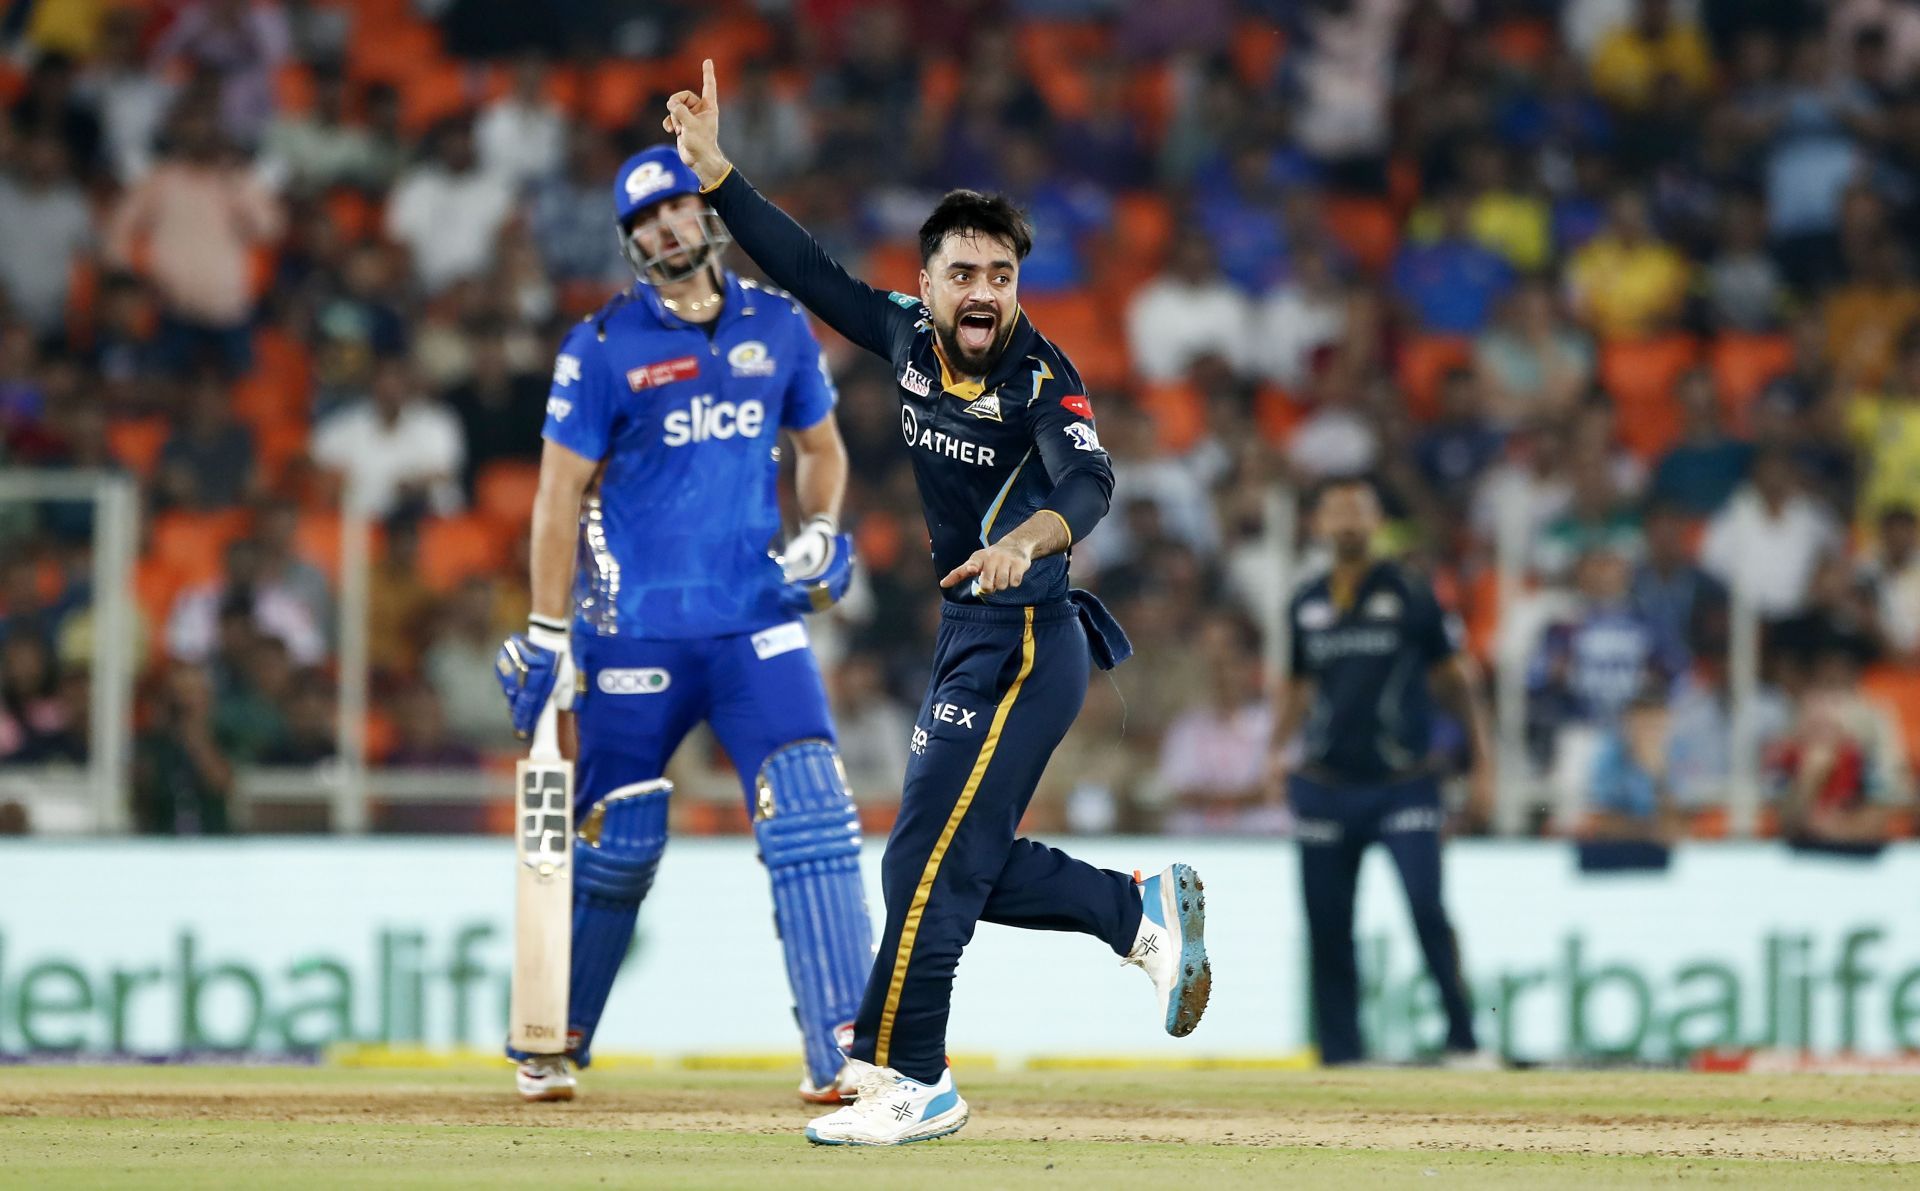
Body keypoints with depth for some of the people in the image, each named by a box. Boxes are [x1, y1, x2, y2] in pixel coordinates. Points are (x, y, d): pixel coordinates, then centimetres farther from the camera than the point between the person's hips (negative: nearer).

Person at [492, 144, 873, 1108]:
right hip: (635, 628, -3)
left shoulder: (778, 327, 7)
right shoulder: (604, 346, -4)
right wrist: (546, 635, -7)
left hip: (759, 622, 3)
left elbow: (819, 445, 22)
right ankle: (552, 1045, 25)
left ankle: (841, 1053, -13)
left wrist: (822, 530, 2)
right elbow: (561, 492, -3)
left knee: (813, 819, -12)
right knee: (615, 842, 4)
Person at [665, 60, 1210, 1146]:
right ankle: (1146, 909, 27)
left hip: (1025, 643, -8)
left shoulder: (1040, 379, -18)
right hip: (969, 639, 8)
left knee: (931, 861, -9)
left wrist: (1026, 540, -56)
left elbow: (1088, 482, -35)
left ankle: (909, 1081, -2)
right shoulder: (910, 338, 3)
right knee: (960, 867, 14)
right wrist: (713, 167, 9)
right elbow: (809, 271, 13)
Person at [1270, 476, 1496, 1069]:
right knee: (1327, 930, 2)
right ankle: (1340, 1059, 9)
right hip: (1324, 790, 3)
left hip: (1402, 786, -3)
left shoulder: (1409, 594, 1)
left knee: (1426, 908, -18)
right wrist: (1278, 749, 7)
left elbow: (1455, 681, 4)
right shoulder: (1305, 605, 11)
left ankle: (1463, 1041, -12)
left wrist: (1483, 765, -1)